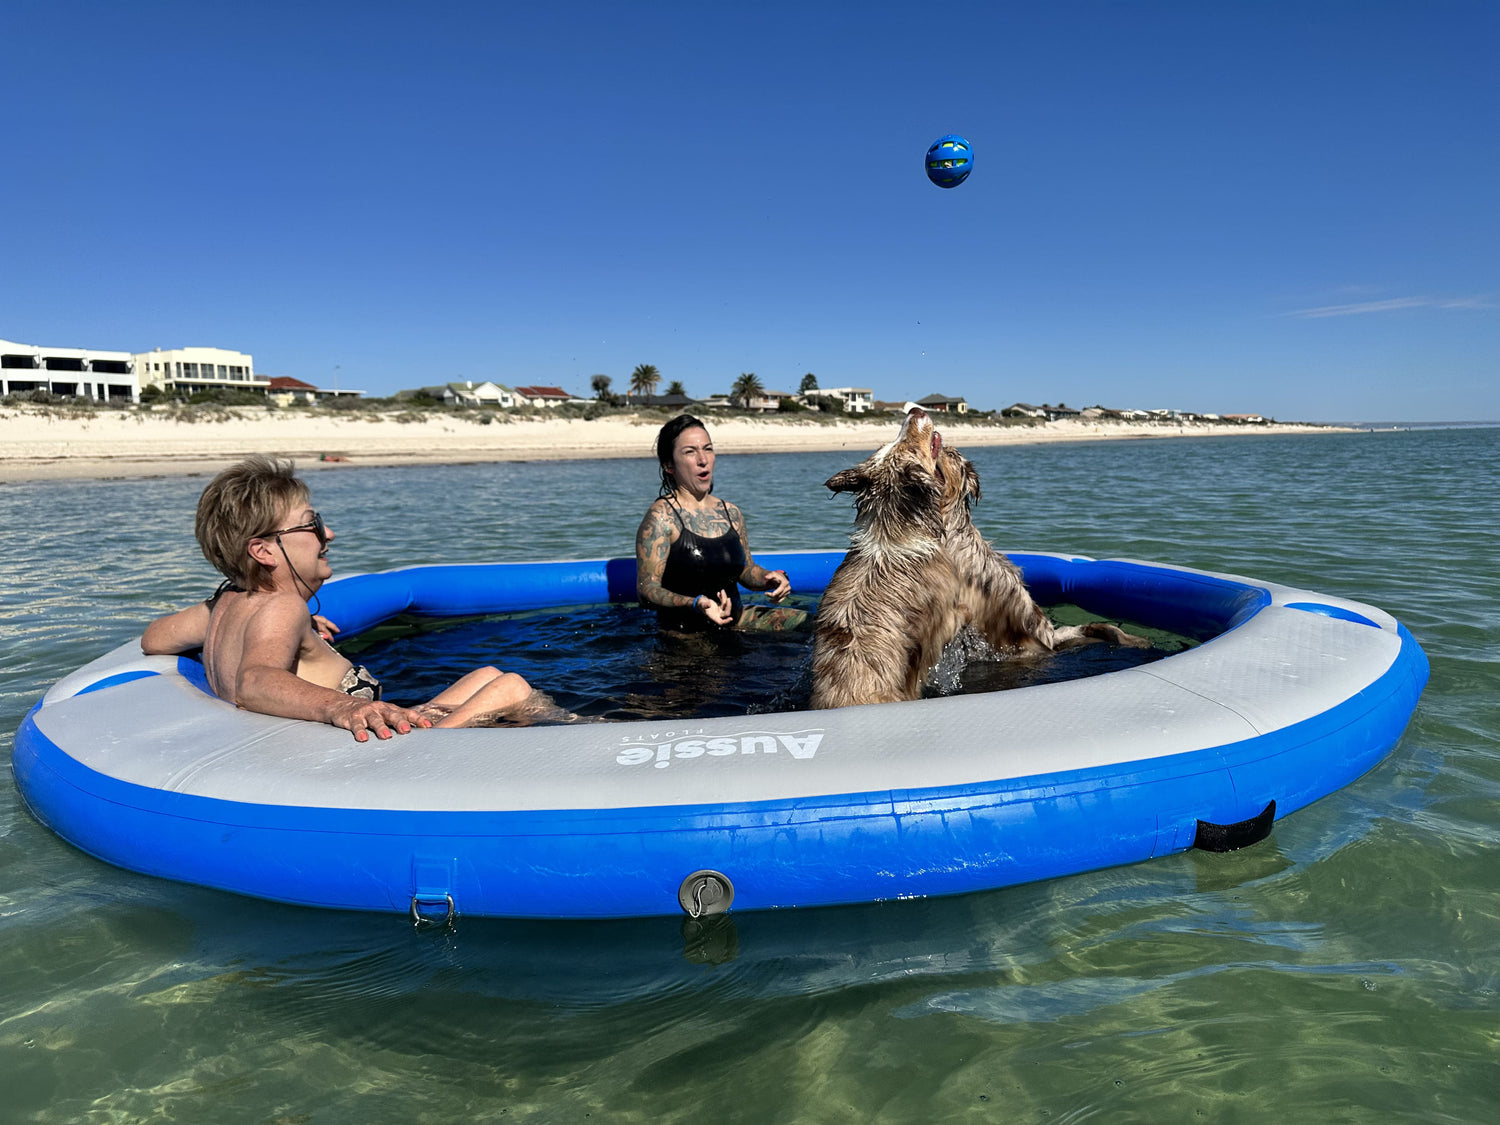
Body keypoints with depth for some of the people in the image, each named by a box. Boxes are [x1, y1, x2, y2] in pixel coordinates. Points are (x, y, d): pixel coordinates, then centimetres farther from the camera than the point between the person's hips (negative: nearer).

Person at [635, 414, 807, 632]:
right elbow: (646, 590, -16)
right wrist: (695, 603, -33)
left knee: (803, 621, -11)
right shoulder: (661, 516, -10)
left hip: (734, 620, 5)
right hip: (686, 634, -4)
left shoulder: (730, 513, 10)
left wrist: (772, 579, 1)